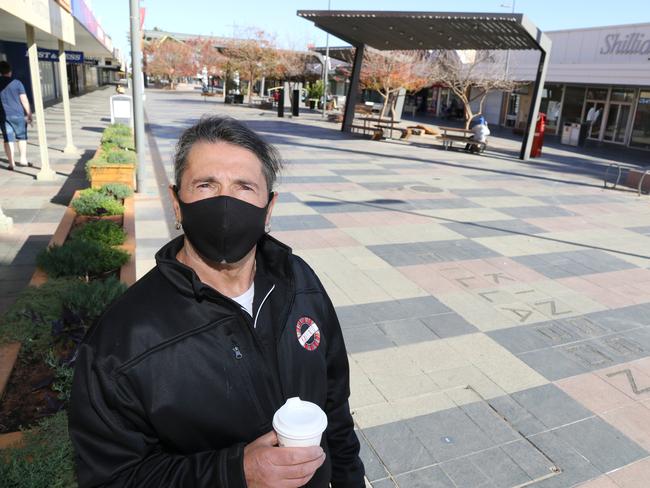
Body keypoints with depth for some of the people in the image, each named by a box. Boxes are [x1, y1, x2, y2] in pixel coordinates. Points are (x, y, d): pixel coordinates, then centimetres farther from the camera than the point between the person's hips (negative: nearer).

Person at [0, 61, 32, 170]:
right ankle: (23, 159, 14)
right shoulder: (17, 83, -5)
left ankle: (11, 163, 4)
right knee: (22, 137, 14)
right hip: (17, 114, -2)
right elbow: (24, 100, -6)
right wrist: (29, 114, 1)